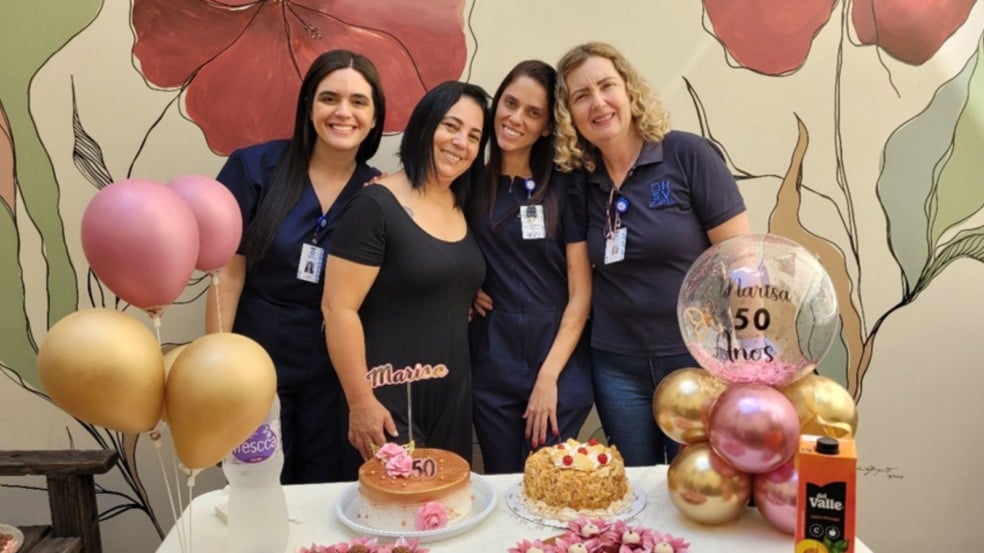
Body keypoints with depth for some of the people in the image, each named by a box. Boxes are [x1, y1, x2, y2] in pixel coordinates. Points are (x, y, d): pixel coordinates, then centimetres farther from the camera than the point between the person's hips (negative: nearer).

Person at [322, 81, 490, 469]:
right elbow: (338, 308, -16)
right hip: (391, 397, -7)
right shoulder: (376, 206, -13)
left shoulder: (464, 208, 8)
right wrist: (360, 401, -17)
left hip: (452, 396, 7)